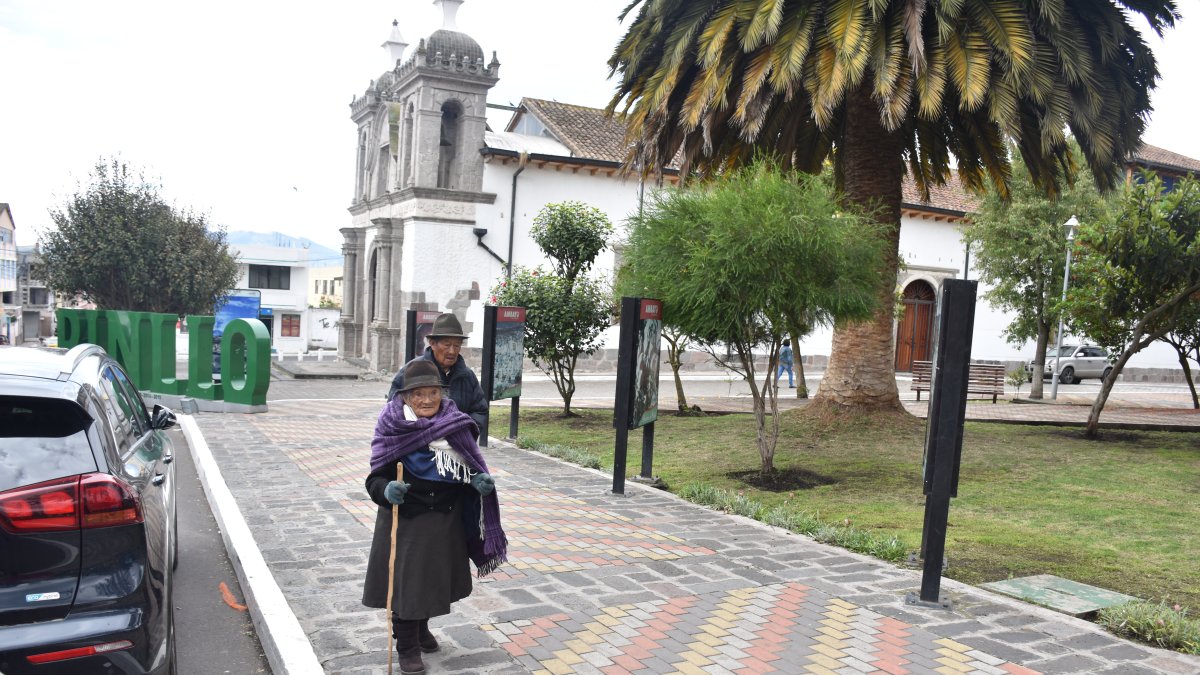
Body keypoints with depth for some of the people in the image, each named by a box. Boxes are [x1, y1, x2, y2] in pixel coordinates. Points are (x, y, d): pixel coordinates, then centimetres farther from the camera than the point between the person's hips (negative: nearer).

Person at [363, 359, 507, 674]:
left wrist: (480, 480, -13)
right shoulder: (393, 430, -16)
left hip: (445, 521, 4)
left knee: (434, 579, 21)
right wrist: (387, 490, -37)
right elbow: (376, 478, -15)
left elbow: (469, 467, 7)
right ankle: (407, 646, 26)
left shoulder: (455, 426, -5)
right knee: (405, 581, 5)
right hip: (405, 521, -4)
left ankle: (422, 628, 47)